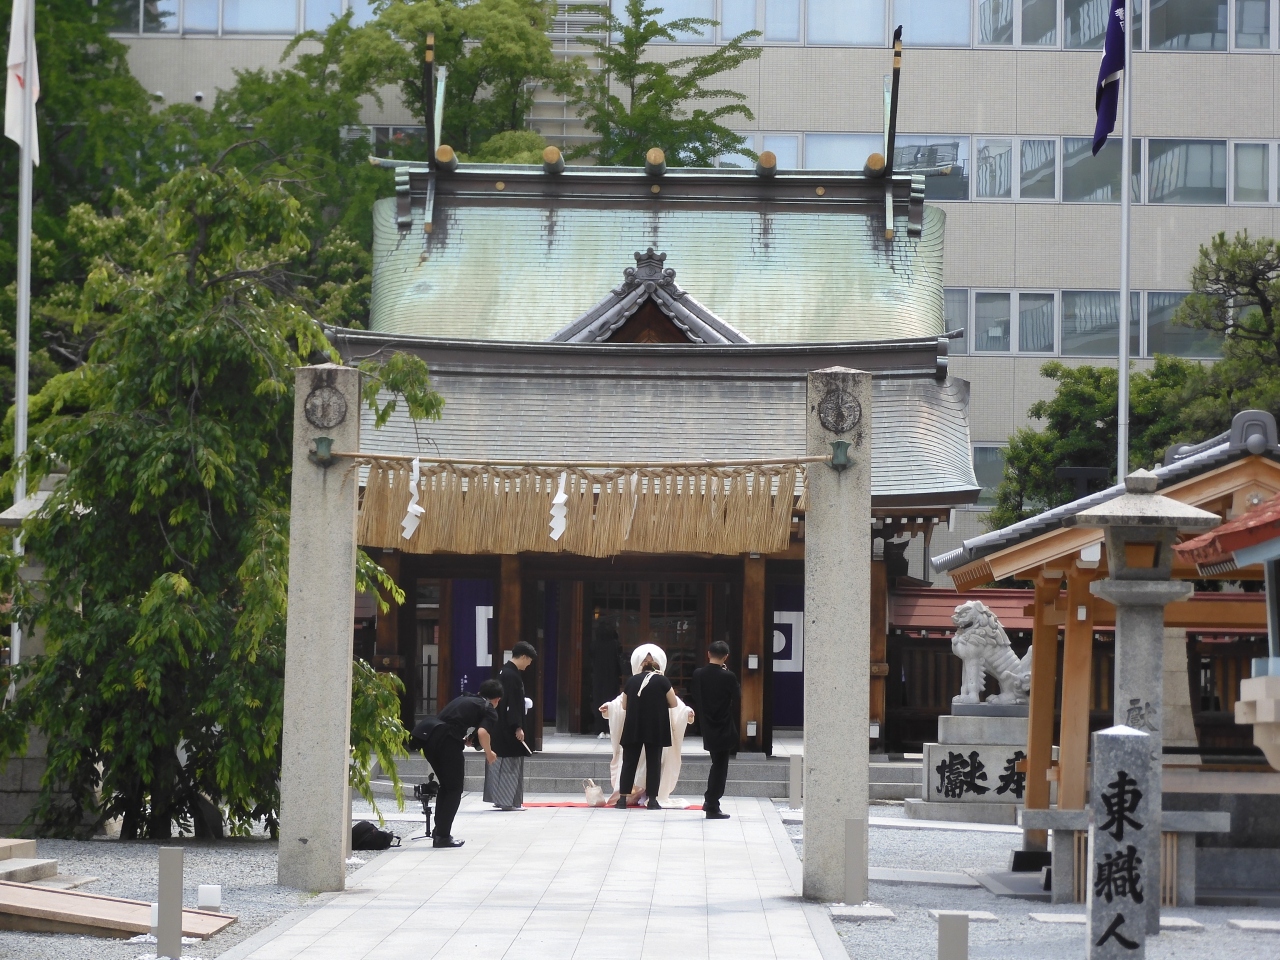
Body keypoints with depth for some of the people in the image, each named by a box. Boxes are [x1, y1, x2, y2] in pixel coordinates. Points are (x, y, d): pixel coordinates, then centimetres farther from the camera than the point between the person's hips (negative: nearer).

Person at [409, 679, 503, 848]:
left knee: (446, 786, 23)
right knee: (455, 790, 6)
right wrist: (489, 753, 7)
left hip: (428, 737, 7)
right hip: (447, 740, -7)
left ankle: (439, 830, 24)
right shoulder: (489, 710, 9)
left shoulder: (463, 699, 28)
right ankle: (442, 836, 0)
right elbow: (482, 732, -10)